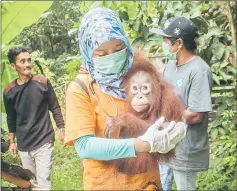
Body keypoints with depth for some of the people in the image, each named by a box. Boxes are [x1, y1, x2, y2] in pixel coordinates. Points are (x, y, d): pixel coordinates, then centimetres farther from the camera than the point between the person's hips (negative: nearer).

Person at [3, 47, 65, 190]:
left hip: (44, 141, -3)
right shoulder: (9, 90, -1)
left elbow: (55, 108, 0)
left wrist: (62, 129, -2)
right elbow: (11, 119, 10)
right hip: (23, 145, 3)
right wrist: (12, 142, 14)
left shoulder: (43, 82, -7)